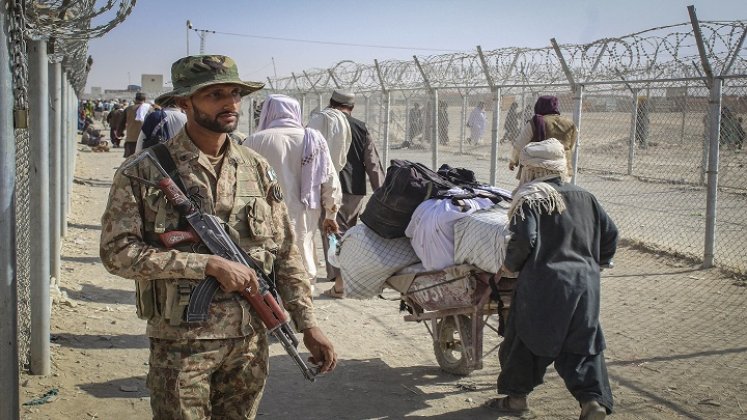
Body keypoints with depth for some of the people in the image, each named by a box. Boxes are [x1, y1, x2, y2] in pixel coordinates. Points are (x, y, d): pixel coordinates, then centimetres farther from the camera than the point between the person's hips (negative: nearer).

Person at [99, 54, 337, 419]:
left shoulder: (256, 168, 5)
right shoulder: (144, 171, -7)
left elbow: (285, 255, 8)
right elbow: (117, 252, -15)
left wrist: (308, 324, 1)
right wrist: (209, 265, -19)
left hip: (250, 342, 4)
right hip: (181, 344, -4)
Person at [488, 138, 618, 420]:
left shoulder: (531, 200, -8)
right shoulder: (584, 198, 11)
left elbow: (524, 240, -18)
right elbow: (610, 234, 16)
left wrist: (510, 265, -1)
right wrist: (597, 264, 28)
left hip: (543, 284, -5)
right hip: (585, 283, 5)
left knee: (525, 340, 11)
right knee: (583, 343, 10)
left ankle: (516, 397, 22)